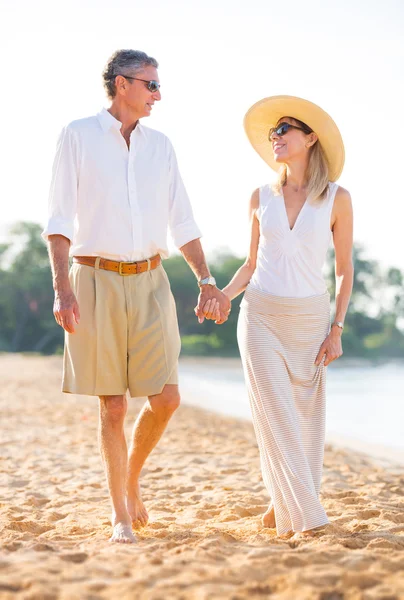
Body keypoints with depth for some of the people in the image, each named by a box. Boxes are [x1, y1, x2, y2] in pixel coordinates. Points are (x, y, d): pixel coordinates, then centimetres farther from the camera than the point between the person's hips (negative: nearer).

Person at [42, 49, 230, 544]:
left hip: (149, 282, 4)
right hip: (98, 280, -4)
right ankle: (121, 517, 13)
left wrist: (206, 281, 4)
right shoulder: (78, 137, 0)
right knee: (112, 406, 0)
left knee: (166, 397, -3)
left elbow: (182, 222, 14)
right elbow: (59, 219, -5)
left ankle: (131, 479, 24)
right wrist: (62, 287, -15)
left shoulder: (160, 146, 12)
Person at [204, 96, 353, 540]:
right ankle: (305, 517, -3)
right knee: (276, 419, -6)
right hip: (261, 316, 1)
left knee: (305, 419, 2)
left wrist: (337, 330, -4)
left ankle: (284, 505, 20)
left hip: (311, 318, -1)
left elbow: (344, 270, 3)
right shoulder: (261, 198, 6)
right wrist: (221, 296, -3)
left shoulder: (336, 199, 0)